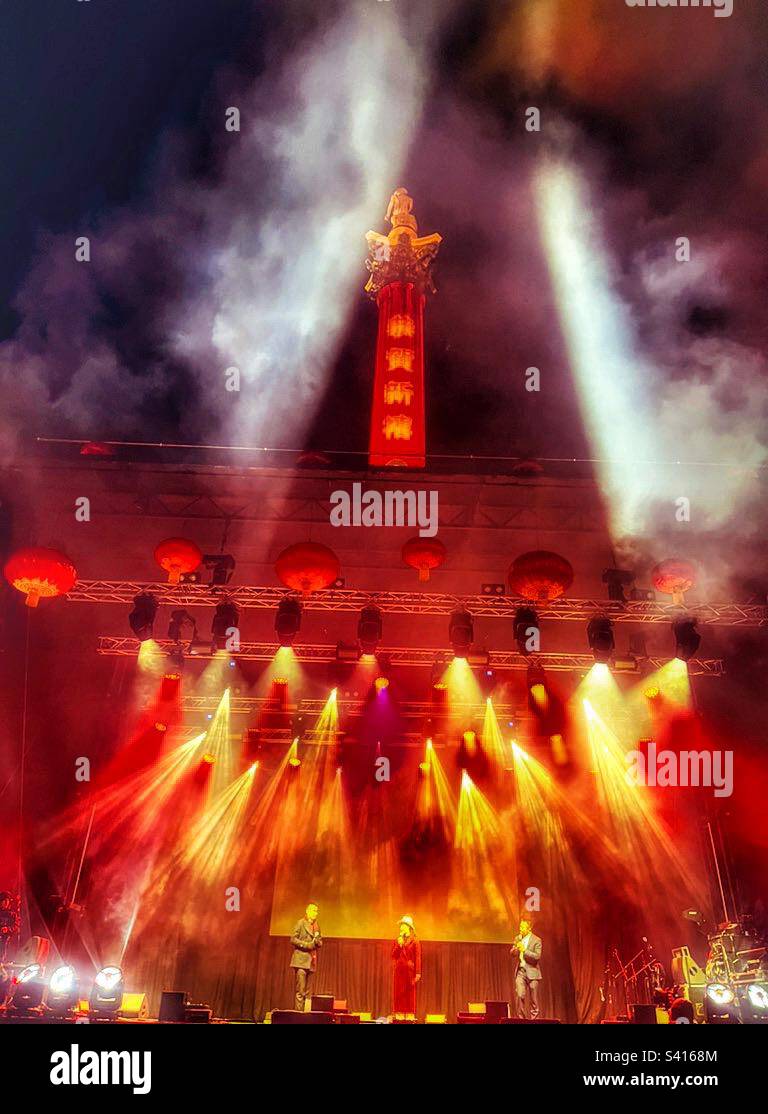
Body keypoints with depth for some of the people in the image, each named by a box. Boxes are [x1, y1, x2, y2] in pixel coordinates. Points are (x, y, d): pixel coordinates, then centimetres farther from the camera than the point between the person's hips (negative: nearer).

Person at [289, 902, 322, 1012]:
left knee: (307, 991, 5)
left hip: (311, 961, 6)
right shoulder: (301, 923, -1)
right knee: (300, 990, -11)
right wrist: (306, 945, -14)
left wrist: (317, 941, -2)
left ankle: (305, 1012, 6)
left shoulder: (316, 926, 18)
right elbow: (293, 939, -7)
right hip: (301, 959, -6)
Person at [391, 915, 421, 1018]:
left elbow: (418, 958, -5)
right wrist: (399, 945, -7)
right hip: (398, 971, 4)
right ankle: (399, 1017, 4)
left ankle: (410, 1017, 0)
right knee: (398, 995, 1)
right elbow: (393, 956, 6)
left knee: (410, 995, -2)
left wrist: (418, 973, -12)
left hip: (410, 971, -4)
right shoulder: (397, 941, 13)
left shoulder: (415, 942, 1)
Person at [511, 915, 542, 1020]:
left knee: (533, 998, 4)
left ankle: (533, 1018, 15)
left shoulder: (536, 940, -7)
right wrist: (514, 949, -12)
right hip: (520, 971, 3)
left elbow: (537, 956, -16)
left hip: (532, 972, -3)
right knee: (519, 995, -9)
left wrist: (524, 950, -24)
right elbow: (511, 953, 11)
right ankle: (520, 1017, 1)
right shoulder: (517, 938, 8)